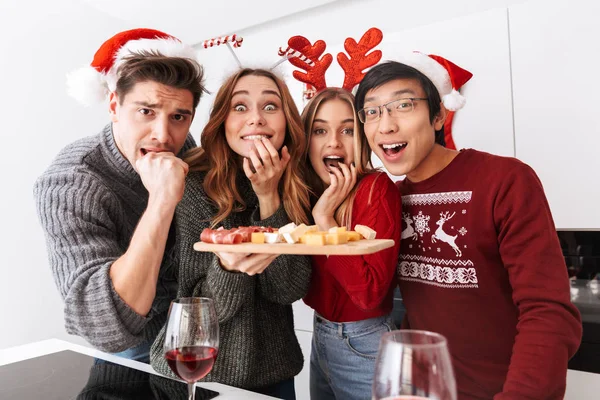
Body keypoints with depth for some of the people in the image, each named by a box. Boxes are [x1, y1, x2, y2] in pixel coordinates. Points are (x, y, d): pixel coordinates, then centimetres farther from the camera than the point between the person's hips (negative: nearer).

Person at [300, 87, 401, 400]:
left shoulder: (377, 189, -20)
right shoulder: (310, 192, -2)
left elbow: (370, 292, -26)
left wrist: (325, 218, -26)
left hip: (363, 345, -6)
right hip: (320, 335, 6)